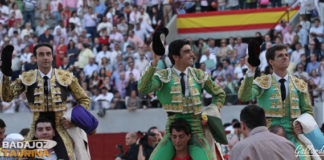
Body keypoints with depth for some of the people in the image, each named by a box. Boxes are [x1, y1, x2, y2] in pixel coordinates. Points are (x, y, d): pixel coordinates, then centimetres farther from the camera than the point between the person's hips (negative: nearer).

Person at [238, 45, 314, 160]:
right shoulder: (263, 83, 5)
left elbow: (308, 111, 18)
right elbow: (243, 97, -13)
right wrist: (251, 72, -23)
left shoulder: (299, 84, 15)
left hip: (292, 136, 2)